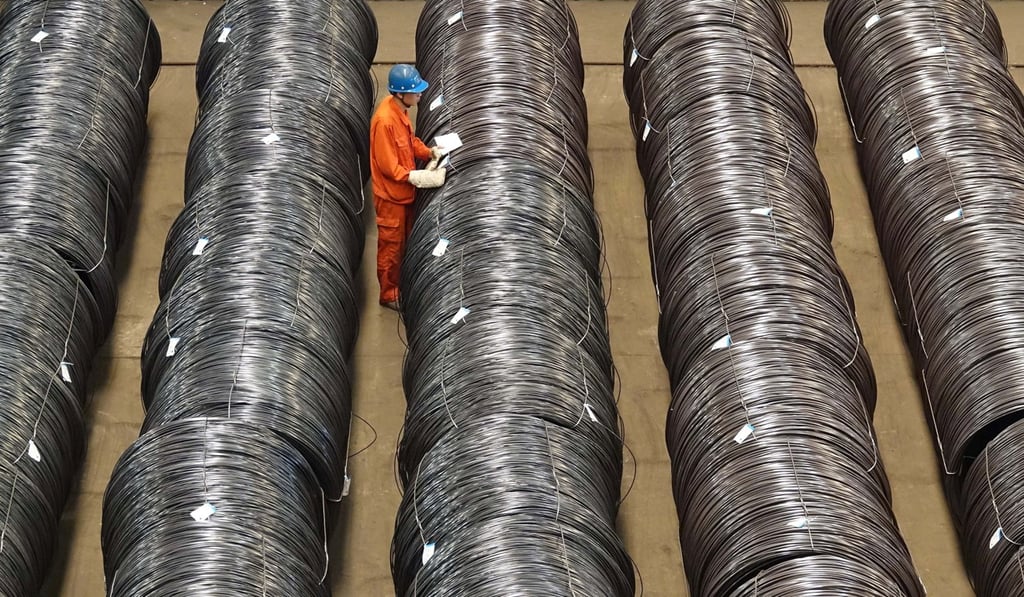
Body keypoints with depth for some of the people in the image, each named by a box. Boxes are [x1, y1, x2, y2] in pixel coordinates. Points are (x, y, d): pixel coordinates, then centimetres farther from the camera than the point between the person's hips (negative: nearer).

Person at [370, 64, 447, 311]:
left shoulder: (400, 109, -2)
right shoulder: (385, 120, -30)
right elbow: (388, 166, -27)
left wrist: (428, 151, -3)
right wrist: (415, 177, -32)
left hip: (404, 191, 9)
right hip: (390, 195, -9)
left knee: (404, 241, 23)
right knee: (391, 246, 7)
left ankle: (400, 284, 39)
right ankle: (389, 294, 22)